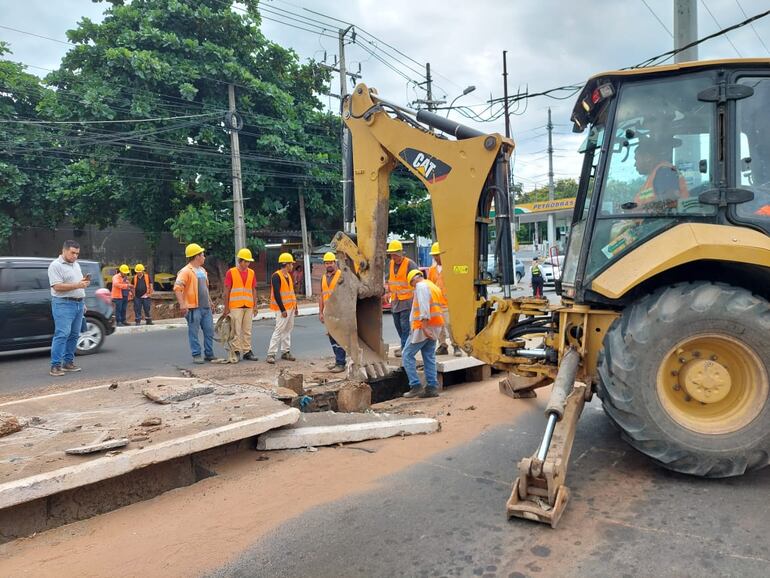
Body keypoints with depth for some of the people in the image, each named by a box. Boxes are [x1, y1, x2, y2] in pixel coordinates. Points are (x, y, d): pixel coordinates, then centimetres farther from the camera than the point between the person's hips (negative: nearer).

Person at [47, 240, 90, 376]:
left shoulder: (76, 264, 18)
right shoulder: (55, 266, -7)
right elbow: (57, 287, -17)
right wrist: (77, 285, -23)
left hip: (78, 303, 8)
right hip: (64, 304, -8)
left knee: (74, 335, 9)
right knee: (62, 334, -13)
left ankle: (68, 362, 16)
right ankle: (55, 365, -11)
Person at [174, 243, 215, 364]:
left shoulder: (202, 270, 18)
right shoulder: (186, 271, -11)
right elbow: (177, 288, -20)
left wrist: (210, 302, 28)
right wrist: (182, 304, -28)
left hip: (206, 307, 8)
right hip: (193, 308, -8)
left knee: (209, 331, 10)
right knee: (194, 333, 0)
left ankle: (209, 354, 19)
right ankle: (196, 355, 8)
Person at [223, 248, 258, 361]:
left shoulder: (251, 273, 10)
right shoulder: (231, 272, -1)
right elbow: (226, 291, 0)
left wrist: (255, 306, 8)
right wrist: (226, 307, -3)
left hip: (248, 306, 4)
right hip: (235, 306, -4)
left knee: (247, 331, 8)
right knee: (236, 330, -2)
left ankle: (247, 351, 14)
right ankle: (236, 352, 6)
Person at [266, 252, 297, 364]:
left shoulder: (288, 275, 15)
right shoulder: (276, 276, -14)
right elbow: (276, 294, -19)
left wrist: (295, 306, 17)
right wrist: (282, 309, -21)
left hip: (290, 308, 9)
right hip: (282, 309, -9)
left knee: (288, 330, 10)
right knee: (279, 330, -10)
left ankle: (286, 352, 17)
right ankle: (271, 354, -6)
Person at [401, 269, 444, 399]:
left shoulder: (421, 286, -8)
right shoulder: (434, 287, 21)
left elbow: (424, 308, -20)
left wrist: (424, 327, -26)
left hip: (424, 327, -9)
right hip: (435, 327, 9)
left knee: (408, 355, -2)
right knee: (429, 357, 10)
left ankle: (415, 386, -7)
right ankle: (432, 387, 8)